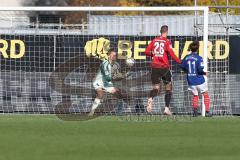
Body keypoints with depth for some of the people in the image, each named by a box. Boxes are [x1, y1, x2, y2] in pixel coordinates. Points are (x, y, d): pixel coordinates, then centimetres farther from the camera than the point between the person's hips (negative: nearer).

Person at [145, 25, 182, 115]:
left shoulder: (154, 40, 6)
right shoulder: (167, 42, -5)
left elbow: (147, 52, 6)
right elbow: (171, 54, -12)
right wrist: (180, 62, 0)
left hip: (155, 67, 3)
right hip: (164, 67, -3)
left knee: (156, 88, 6)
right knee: (168, 88, 11)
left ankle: (150, 99, -28)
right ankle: (167, 108, 5)